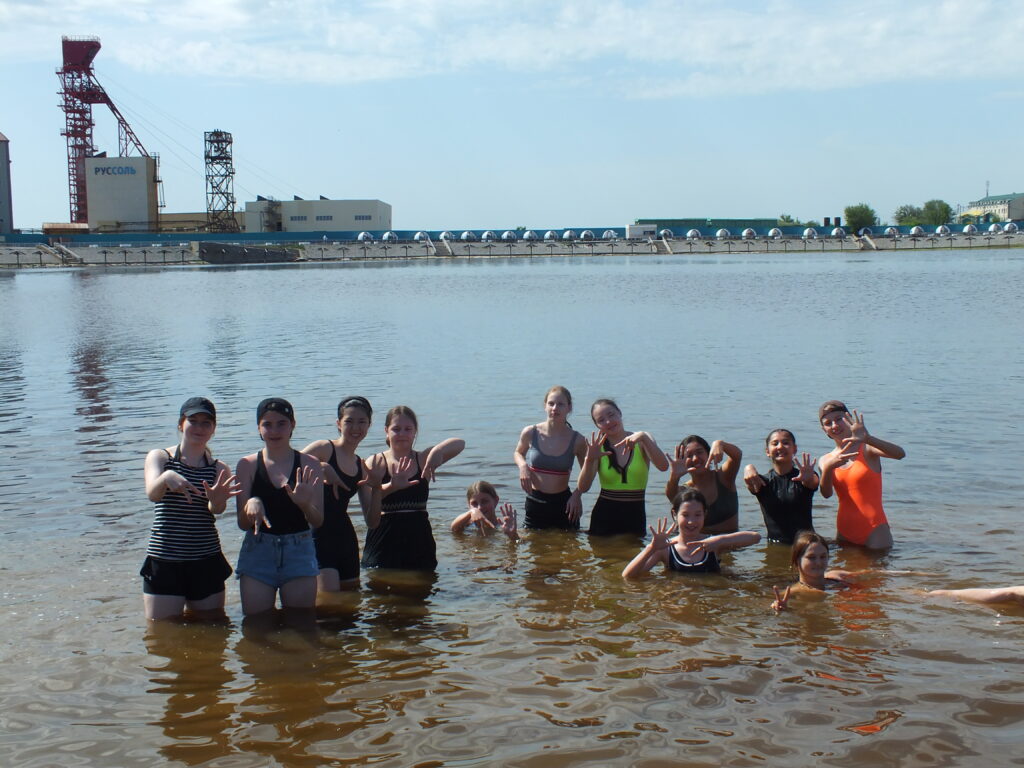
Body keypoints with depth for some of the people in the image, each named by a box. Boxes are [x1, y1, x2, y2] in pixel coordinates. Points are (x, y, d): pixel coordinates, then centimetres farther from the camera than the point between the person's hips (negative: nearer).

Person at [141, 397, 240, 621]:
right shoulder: (160, 457, 3)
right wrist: (167, 477, -41)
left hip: (207, 563, 2)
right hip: (164, 562, -2)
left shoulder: (219, 469, 7)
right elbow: (152, 493, -17)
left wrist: (216, 500, -37)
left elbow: (217, 509, -12)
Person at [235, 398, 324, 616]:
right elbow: (243, 524, 1)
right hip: (258, 551, 0)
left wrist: (304, 504, -21)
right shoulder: (248, 464, 3)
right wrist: (251, 505, -21)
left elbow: (318, 521, -1)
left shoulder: (309, 464, 3)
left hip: (300, 551, 0)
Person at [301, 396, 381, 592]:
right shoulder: (324, 448, -1)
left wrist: (376, 490, 0)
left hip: (346, 539, 7)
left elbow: (372, 522, 14)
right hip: (318, 535, -7)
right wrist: (322, 468, -24)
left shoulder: (362, 467, 16)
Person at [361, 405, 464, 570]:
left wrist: (437, 451, -32)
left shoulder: (424, 459, 5)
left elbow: (460, 444, -10)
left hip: (418, 541, 2)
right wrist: (391, 486, -41)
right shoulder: (376, 463, 1)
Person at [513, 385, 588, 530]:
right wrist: (522, 466, -5)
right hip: (535, 503, 0)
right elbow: (518, 453, 16)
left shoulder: (577, 440, -6)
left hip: (564, 503, 0)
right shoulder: (530, 433, -5)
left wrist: (577, 494, -6)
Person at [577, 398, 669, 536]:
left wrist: (644, 437, -30)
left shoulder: (641, 441, -1)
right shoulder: (597, 447, 0)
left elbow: (663, 466, -19)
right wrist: (590, 460, -25)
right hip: (604, 515, 0)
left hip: (635, 515, 0)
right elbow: (583, 487, -9)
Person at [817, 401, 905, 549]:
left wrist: (867, 438, -41)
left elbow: (900, 454, -26)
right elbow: (826, 493, -11)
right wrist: (828, 468, -31)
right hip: (844, 533, 4)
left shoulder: (867, 449, -5)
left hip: (874, 531, -4)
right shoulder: (825, 460, 7)